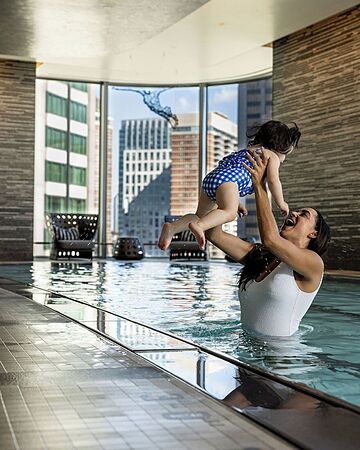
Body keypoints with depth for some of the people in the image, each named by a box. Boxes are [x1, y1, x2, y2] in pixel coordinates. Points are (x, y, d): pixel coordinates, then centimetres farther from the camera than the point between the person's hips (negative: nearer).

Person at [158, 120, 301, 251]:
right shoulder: (273, 156, 13)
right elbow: (273, 181, -2)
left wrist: (236, 203, 42)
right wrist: (281, 203, 10)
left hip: (210, 177, 9)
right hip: (226, 178, -9)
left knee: (201, 215, 11)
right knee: (229, 212, -27)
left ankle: (171, 228, -10)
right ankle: (199, 226, -51)